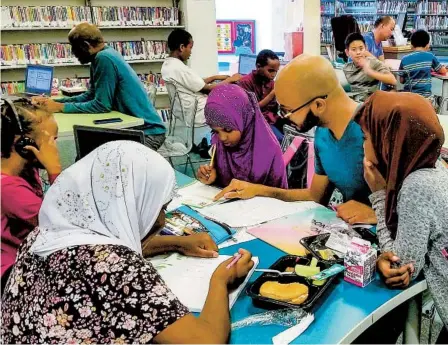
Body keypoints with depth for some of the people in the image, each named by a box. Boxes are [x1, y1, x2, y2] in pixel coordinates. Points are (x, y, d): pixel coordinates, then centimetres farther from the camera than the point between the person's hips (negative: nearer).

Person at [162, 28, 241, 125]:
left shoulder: (167, 64, 5)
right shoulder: (180, 69, -25)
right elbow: (209, 89, -17)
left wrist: (214, 77, 10)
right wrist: (230, 79, -4)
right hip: (199, 114, -9)